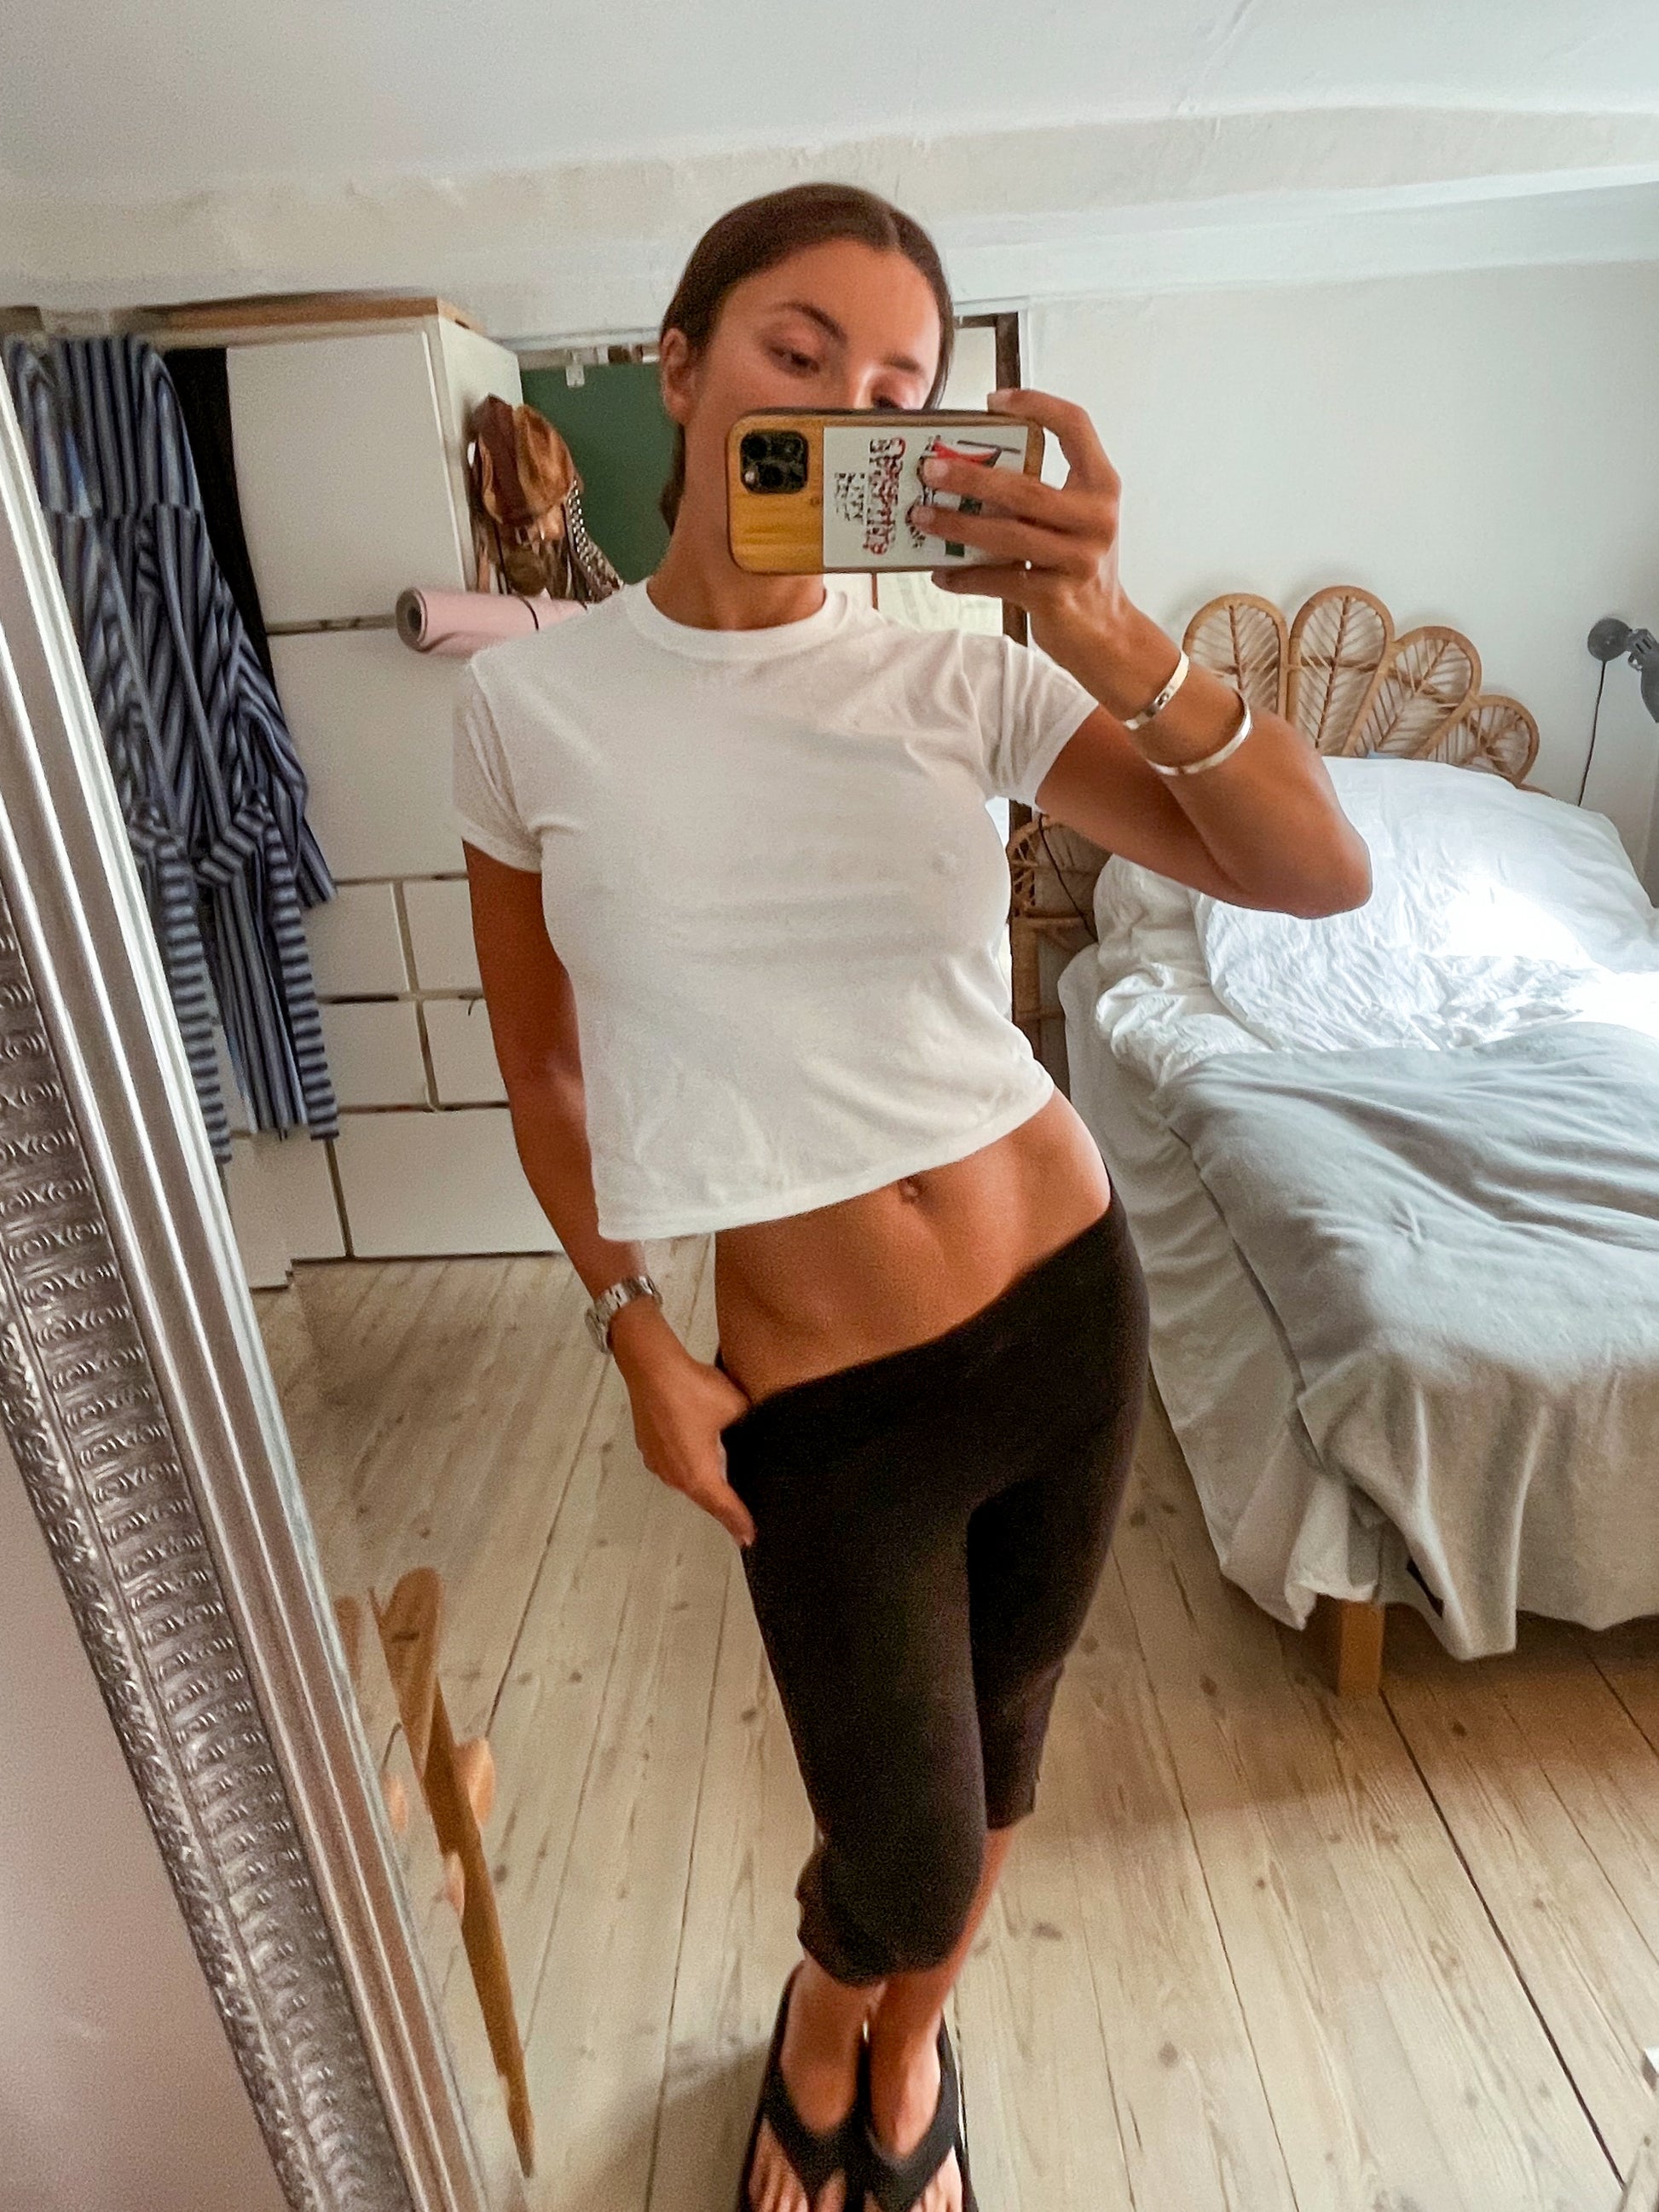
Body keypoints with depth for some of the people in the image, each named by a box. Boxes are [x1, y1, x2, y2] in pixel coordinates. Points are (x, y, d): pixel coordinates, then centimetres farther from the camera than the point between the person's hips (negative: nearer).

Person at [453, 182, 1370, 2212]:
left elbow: (1321, 877, -12)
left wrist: (1110, 634, -25)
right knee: (905, 1866, 11)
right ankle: (826, 2008, 55)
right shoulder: (530, 703, -5)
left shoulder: (963, 683, -5)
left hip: (1070, 1303, 3)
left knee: (998, 1738, 23)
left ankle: (905, 2041, 61)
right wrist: (635, 1339, -1)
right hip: (822, 1397, -2)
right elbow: (544, 1076, 2)